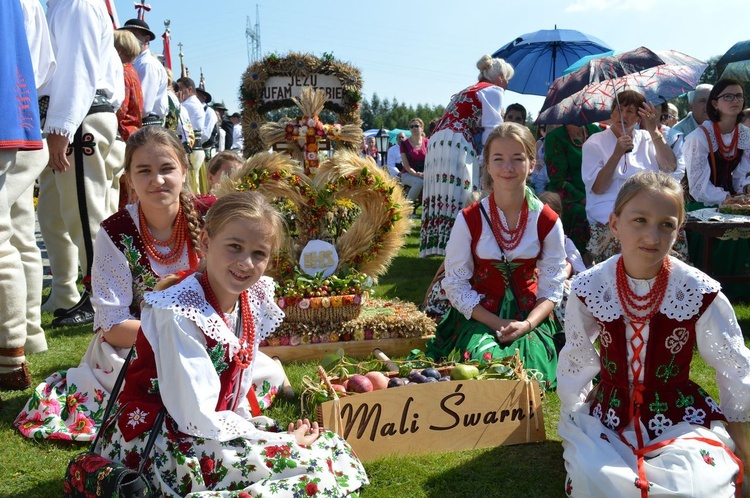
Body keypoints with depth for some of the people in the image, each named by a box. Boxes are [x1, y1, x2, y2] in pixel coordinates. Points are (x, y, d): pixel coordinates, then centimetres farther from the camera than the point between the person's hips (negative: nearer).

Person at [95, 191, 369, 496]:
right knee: (315, 468, -19)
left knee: (335, 449, 3)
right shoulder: (178, 313, -23)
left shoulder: (255, 301, -1)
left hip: (216, 428, 8)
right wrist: (284, 441, -17)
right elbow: (196, 419, -25)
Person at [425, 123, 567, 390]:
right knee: (487, 360, -28)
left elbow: (552, 288, 0)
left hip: (530, 317, 1)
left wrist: (526, 324, -19)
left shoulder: (548, 222, -4)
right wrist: (497, 324, -16)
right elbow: (456, 285, -6)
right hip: (480, 316, -1)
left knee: (528, 367, -25)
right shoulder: (469, 219, -8)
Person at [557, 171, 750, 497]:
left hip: (683, 418, -1)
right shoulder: (590, 288, -9)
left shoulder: (700, 293, -12)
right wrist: (572, 422, 10)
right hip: (610, 416, 1)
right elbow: (576, 363, 5)